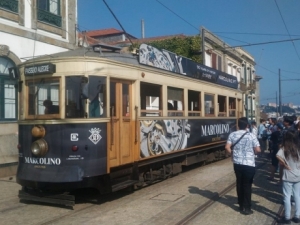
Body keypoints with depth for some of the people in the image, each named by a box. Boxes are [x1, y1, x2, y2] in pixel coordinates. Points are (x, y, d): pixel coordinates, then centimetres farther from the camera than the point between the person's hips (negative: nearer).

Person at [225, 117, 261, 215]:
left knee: (239, 183, 16)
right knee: (247, 185, 7)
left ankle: (241, 206, 25)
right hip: (249, 164, -3)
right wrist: (252, 152, 9)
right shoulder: (251, 136, -11)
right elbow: (258, 150, -13)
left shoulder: (232, 134, -2)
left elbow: (227, 147, -5)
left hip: (237, 163, 3)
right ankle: (246, 208, 14)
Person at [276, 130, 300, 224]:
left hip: (288, 177, -4)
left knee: (287, 197, 4)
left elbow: (278, 156, -29)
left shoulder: (284, 148, -11)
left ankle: (287, 218, 10)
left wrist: (285, 165, -17)